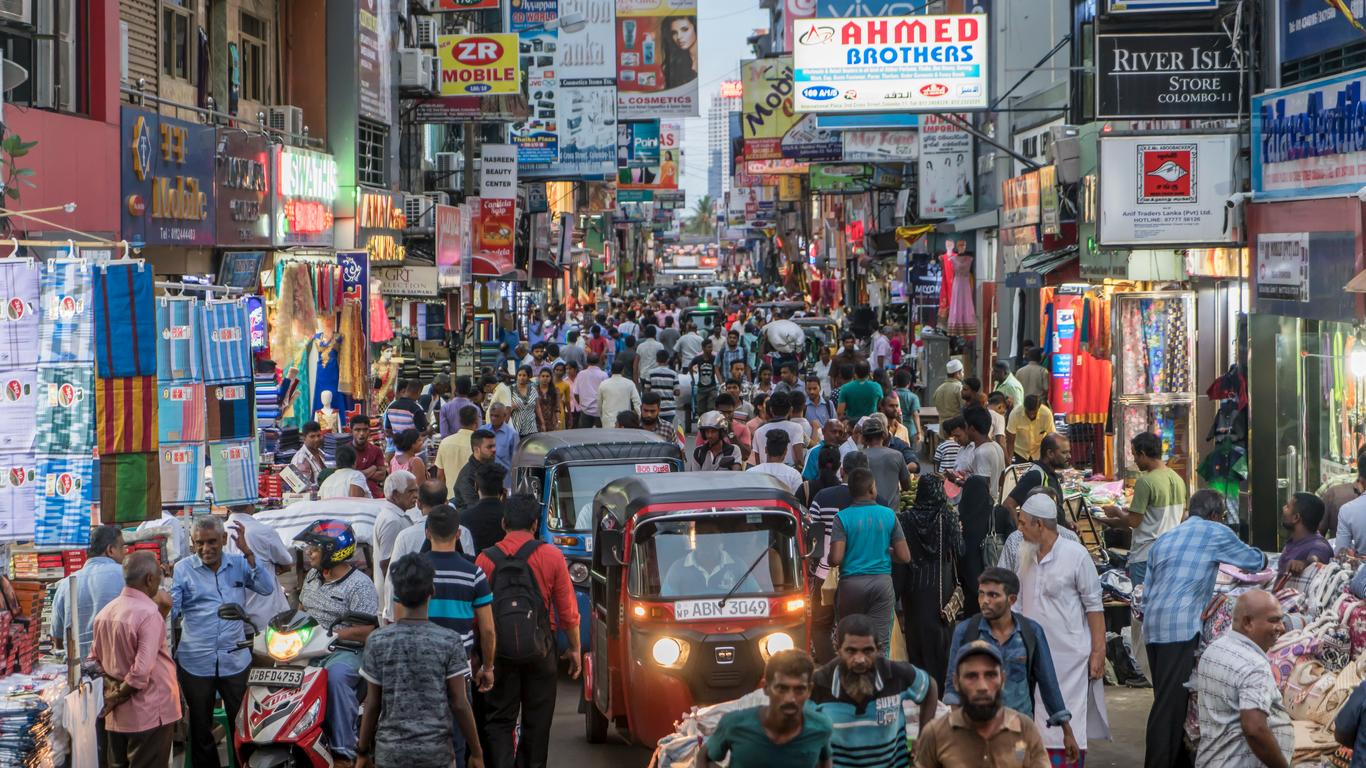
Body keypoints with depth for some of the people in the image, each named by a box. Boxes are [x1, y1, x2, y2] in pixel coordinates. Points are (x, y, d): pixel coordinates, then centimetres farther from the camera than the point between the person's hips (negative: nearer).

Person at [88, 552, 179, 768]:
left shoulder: (105, 612, 7)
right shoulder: (149, 613, -18)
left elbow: (94, 659, 14)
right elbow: (143, 671, -24)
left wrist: (112, 687, 3)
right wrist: (119, 696, -10)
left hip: (116, 716, 8)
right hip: (150, 714, -7)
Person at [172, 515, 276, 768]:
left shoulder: (239, 564, 5)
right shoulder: (183, 569, -1)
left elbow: (267, 587, -8)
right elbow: (171, 612, -8)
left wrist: (247, 552, -14)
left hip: (235, 660, 1)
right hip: (196, 663, -1)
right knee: (200, 730, 10)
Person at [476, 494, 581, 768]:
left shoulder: (486, 559, -4)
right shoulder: (551, 556, -5)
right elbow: (568, 610, -1)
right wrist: (574, 648, 11)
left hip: (499, 652, 0)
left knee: (499, 720, 7)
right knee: (537, 721, 13)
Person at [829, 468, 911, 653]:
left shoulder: (843, 518, -4)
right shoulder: (888, 515, 2)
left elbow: (835, 559, -13)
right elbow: (904, 557, 2)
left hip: (851, 582, -1)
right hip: (882, 581, 1)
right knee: (881, 643, 0)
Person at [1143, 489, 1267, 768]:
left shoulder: (1163, 539, 22)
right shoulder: (1215, 533, 4)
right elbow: (1253, 561, 17)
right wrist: (1261, 557, 37)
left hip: (1153, 628, 7)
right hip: (1182, 626, -7)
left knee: (1167, 700, 11)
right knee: (1171, 703, -9)